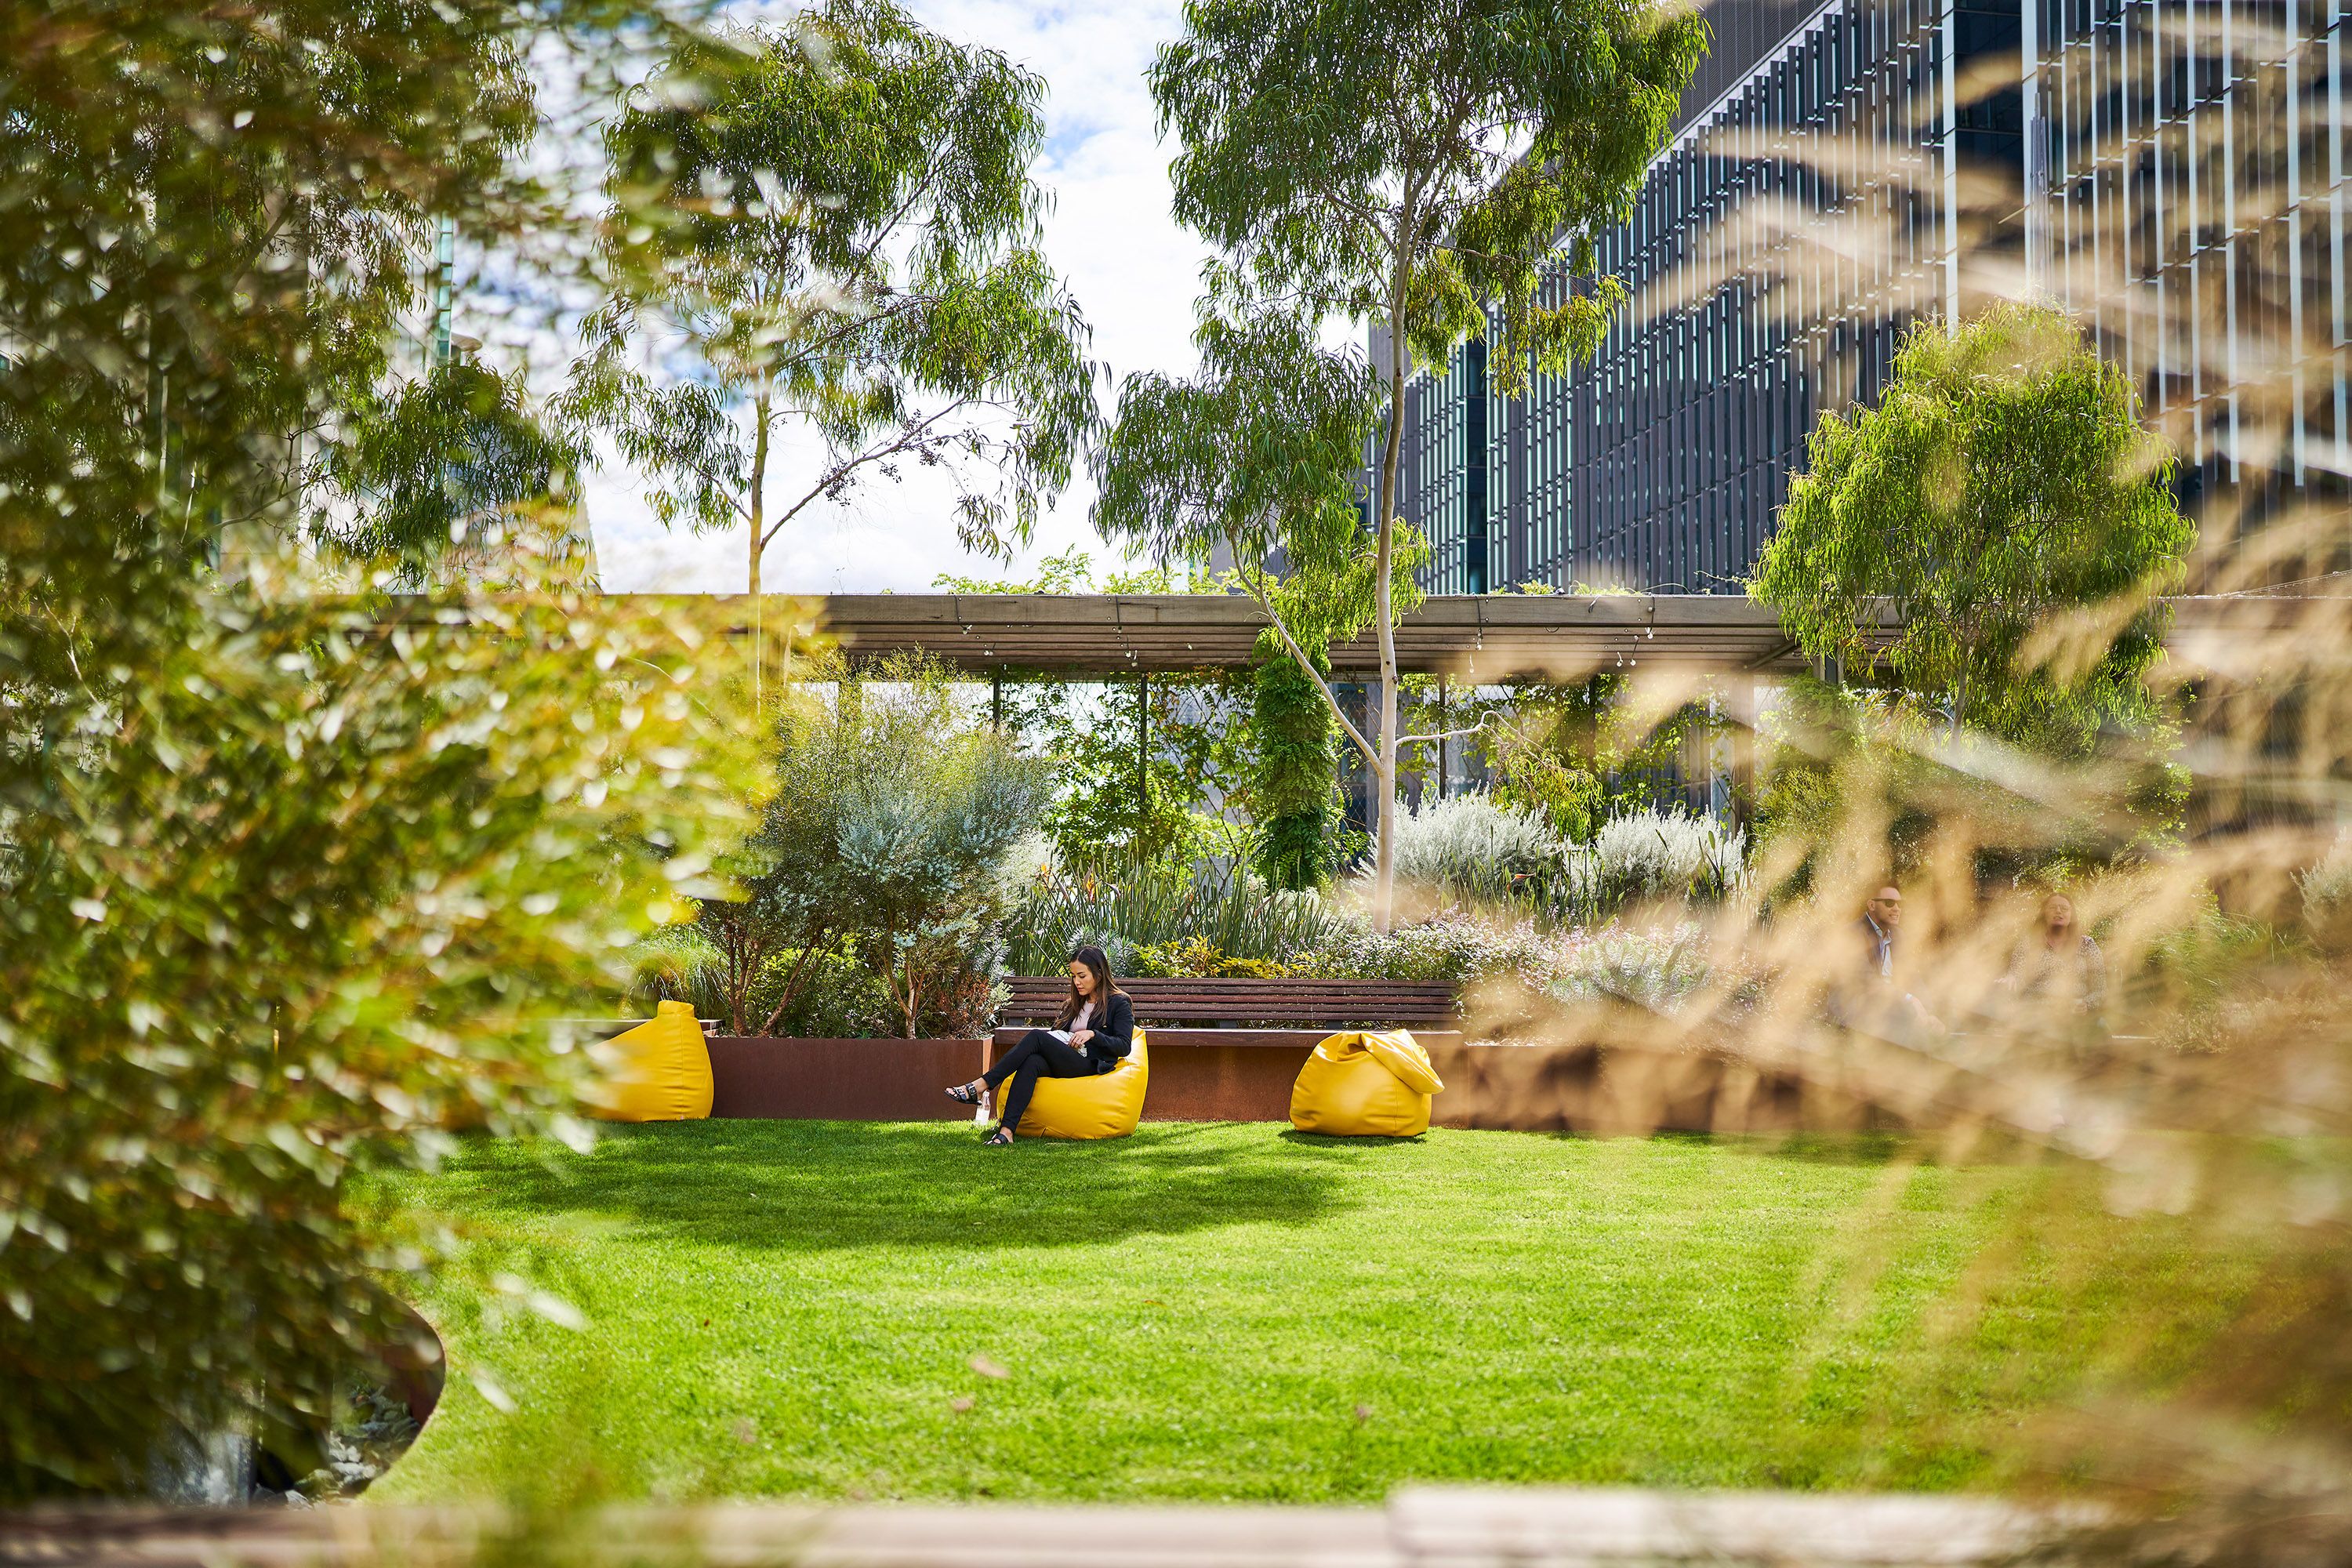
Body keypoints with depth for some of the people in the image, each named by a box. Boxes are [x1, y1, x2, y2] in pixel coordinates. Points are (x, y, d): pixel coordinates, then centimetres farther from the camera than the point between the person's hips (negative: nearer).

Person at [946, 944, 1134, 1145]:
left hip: (1089, 1066, -6)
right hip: (1060, 1065, 6)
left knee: (1036, 1037, -27)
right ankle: (1006, 1130, -50)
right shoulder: (1075, 1004, 28)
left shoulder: (1119, 1003, 7)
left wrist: (1092, 1034, -14)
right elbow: (1057, 1033, 24)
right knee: (1031, 1062, -32)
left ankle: (980, 1086, -34)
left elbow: (1124, 1046, -3)